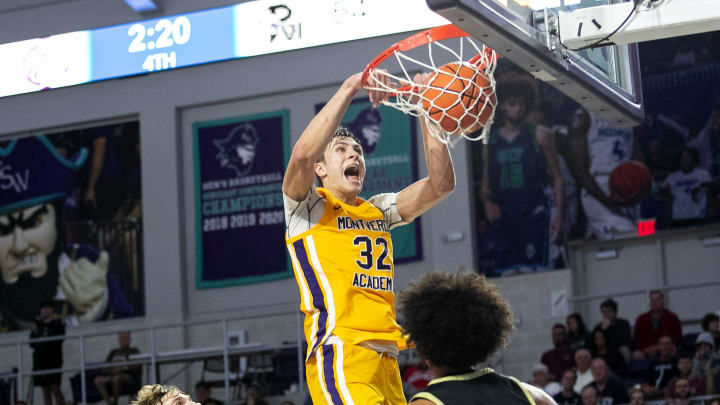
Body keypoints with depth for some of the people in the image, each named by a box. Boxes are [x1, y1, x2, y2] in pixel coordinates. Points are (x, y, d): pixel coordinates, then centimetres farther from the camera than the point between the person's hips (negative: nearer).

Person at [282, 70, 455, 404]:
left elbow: (441, 184, 14)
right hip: (339, 357, -7)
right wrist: (351, 87, -13)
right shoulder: (308, 208, 7)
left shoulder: (379, 210, 25)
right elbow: (302, 154, -14)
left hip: (387, 362, 7)